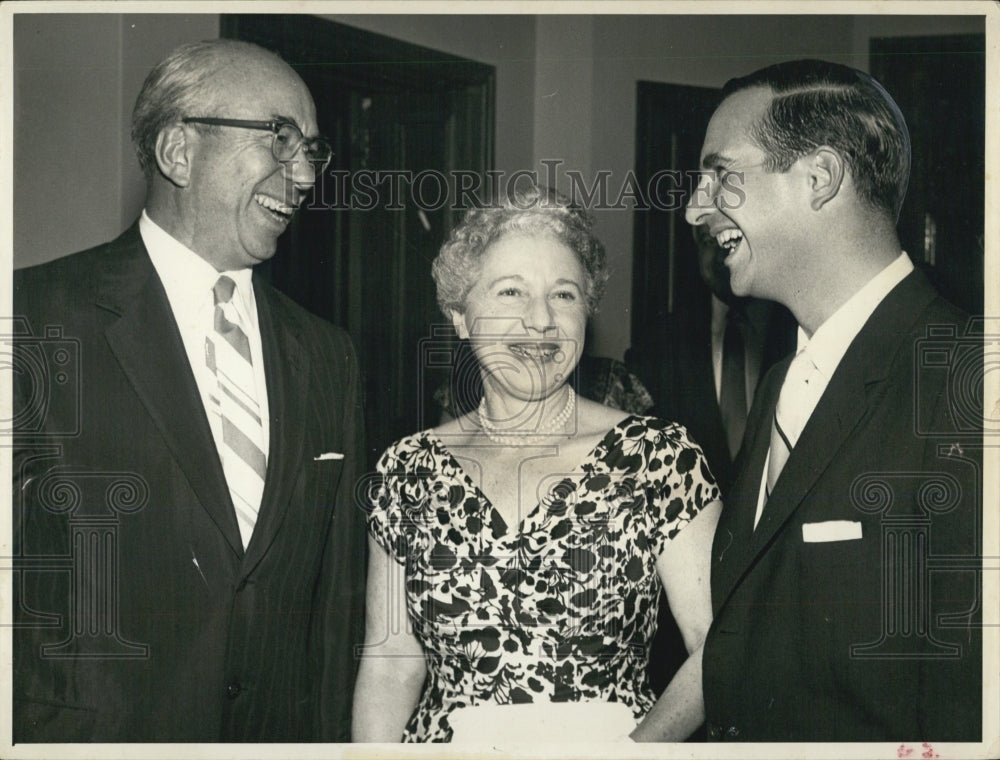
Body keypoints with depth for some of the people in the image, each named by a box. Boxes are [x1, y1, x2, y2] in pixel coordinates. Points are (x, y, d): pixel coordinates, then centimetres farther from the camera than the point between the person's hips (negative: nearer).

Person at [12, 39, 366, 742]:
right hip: (91, 734, -4)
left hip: (283, 734, 5)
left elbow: (336, 595, 9)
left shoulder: (325, 356, 7)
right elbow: (8, 563, -13)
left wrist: (333, 734, 4)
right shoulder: (36, 318, -10)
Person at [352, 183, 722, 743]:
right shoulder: (408, 471, -1)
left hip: (614, 739, -2)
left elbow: (720, 648, -12)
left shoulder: (660, 456, -8)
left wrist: (634, 747, -25)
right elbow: (390, 659, 2)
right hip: (446, 741, 2)